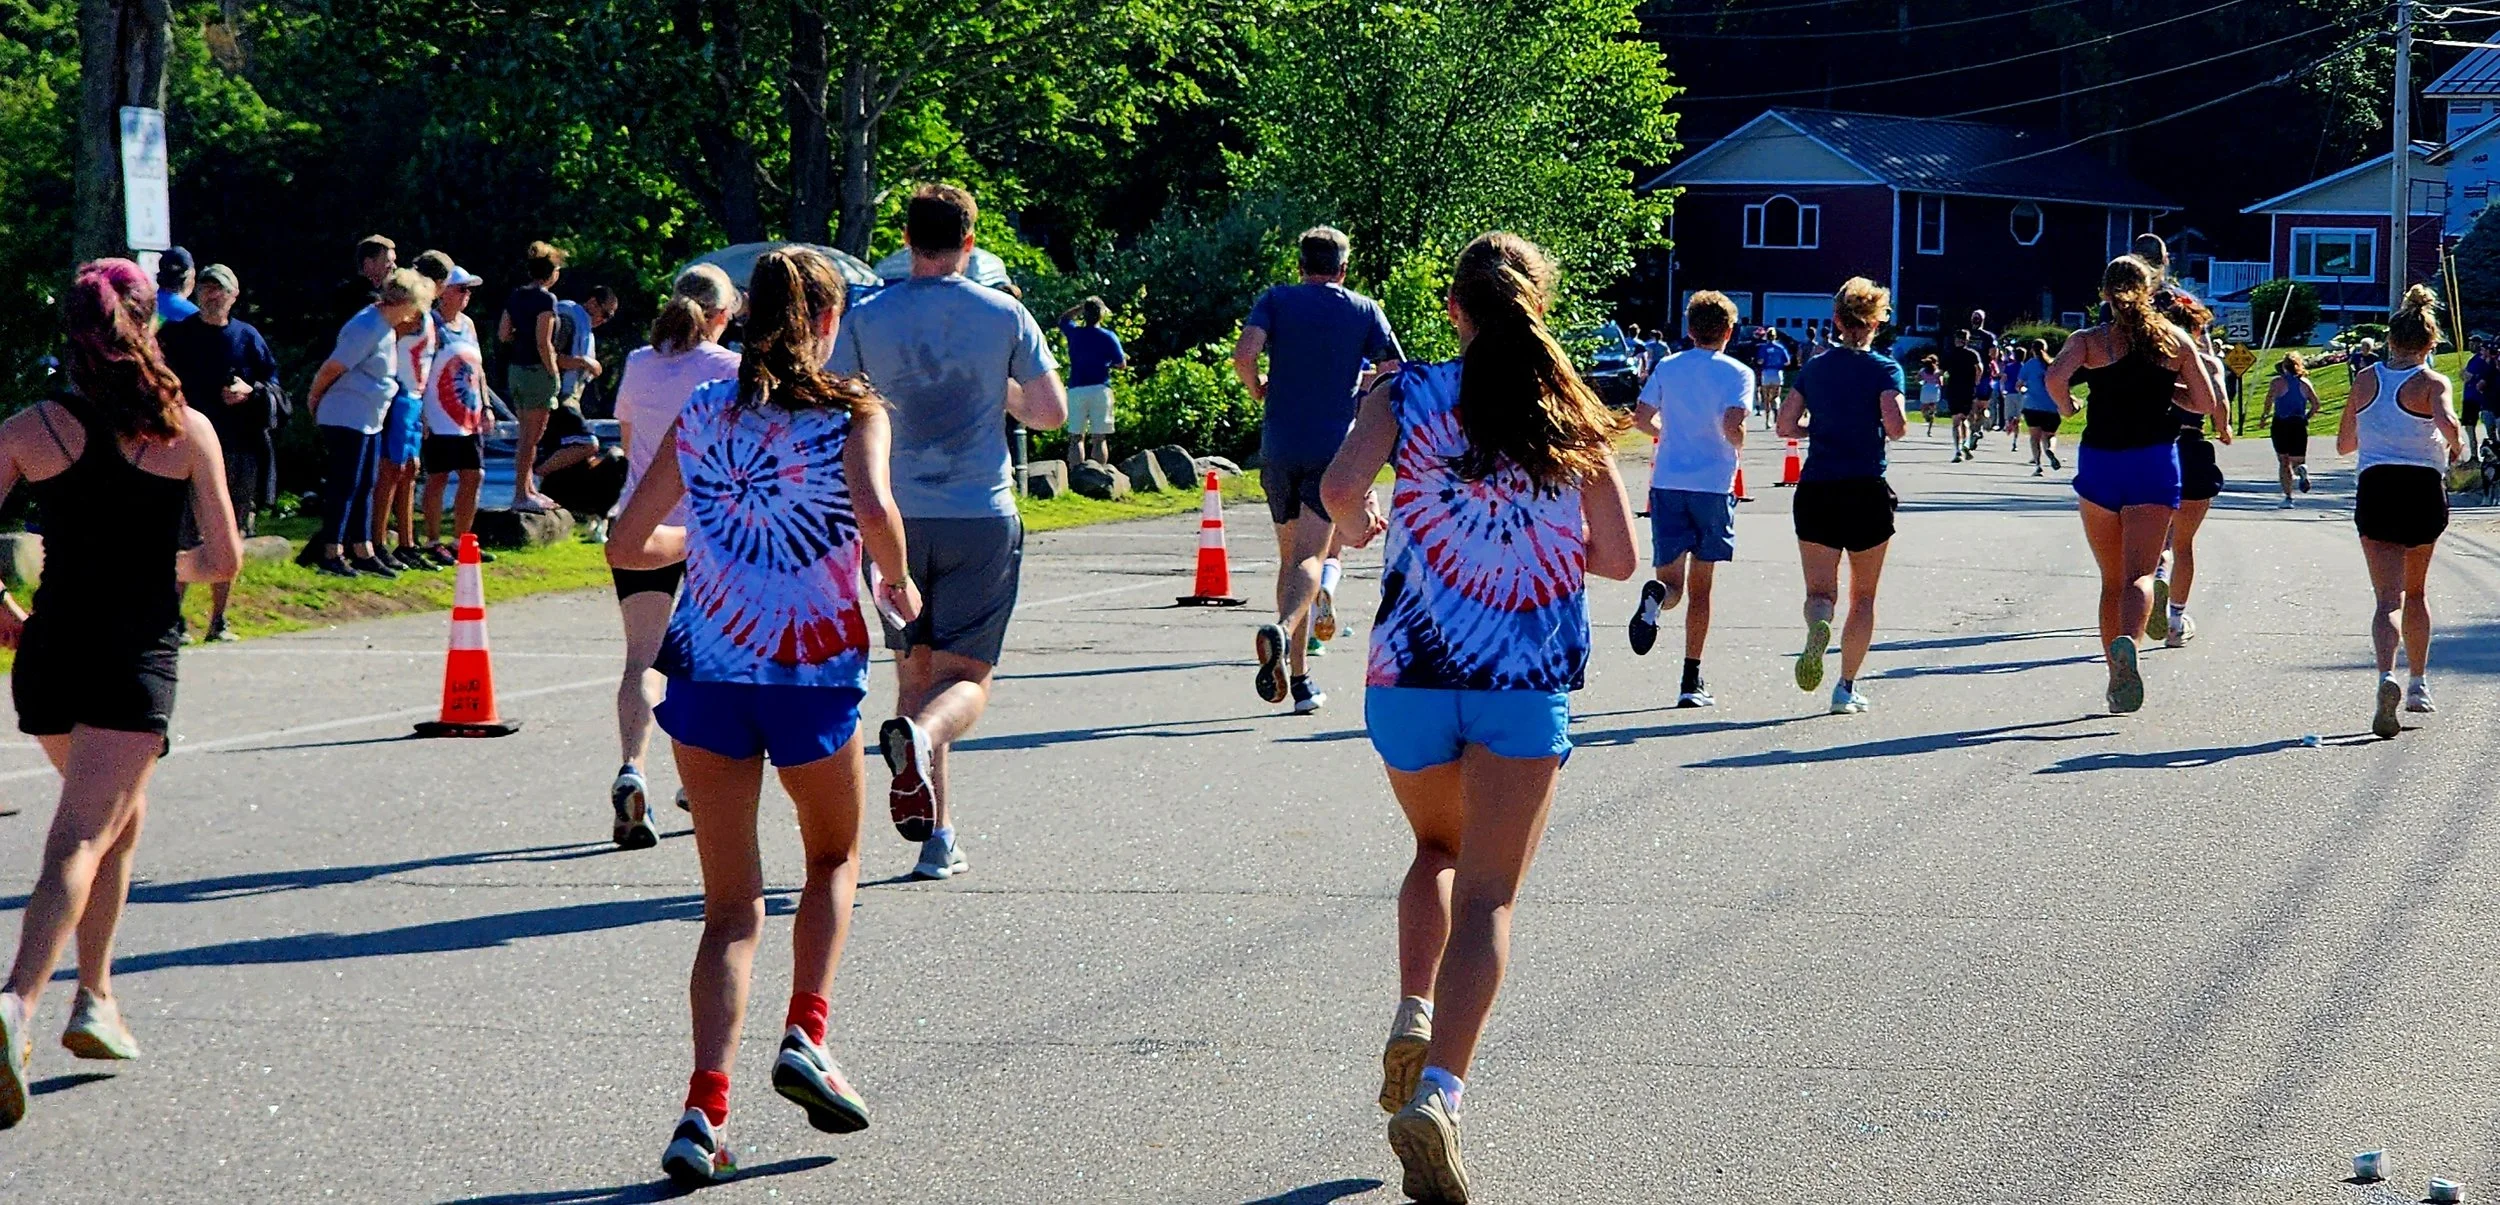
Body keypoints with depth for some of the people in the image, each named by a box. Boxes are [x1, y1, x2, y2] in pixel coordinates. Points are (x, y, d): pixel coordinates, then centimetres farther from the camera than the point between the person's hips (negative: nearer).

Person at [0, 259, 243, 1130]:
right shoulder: (187, 430, -3)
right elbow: (224, 558, 1)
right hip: (138, 658, -3)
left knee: (118, 820, 25)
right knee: (82, 839, -8)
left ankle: (97, 998, 25)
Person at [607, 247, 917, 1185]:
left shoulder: (700, 413, 8)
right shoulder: (852, 411, -2)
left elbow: (627, 546, 9)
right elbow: (874, 509, -22)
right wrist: (898, 584, -3)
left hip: (707, 674, 2)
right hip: (816, 673, -2)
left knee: (732, 904, 8)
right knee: (834, 860, 25)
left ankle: (704, 1108, -8)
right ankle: (805, 1034, 5)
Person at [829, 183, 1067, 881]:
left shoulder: (867, 320, 1)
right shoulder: (1004, 315, -1)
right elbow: (1052, 413, 2)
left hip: (895, 517, 2)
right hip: (982, 518, -1)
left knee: (914, 671, 13)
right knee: (966, 677, 1)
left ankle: (938, 836, 9)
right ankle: (918, 736, -34)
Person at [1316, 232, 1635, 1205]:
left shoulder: (1408, 394, 0)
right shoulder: (1570, 414, 4)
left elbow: (1339, 486, -16)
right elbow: (1618, 556, 4)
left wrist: (1360, 526, 7)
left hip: (1411, 670, 1)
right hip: (1532, 678, -1)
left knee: (1436, 849, 27)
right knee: (1487, 895, -2)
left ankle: (1413, 1014, 5)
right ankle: (1439, 1089, -22)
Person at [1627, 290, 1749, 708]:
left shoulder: (1667, 368, 6)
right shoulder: (1737, 374, -3)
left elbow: (1641, 419, 5)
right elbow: (1732, 427, -16)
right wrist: (1737, 446, 6)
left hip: (1667, 484, 2)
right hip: (1713, 485, -2)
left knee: (1671, 582, 5)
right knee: (1700, 588, 8)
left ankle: (1655, 595, -33)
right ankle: (1691, 681, 8)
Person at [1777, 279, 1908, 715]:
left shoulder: (1814, 367, 7)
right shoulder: (1884, 368, -4)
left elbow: (1786, 426, 6)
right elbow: (1895, 426, -17)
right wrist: (1898, 425, 6)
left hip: (1815, 491, 2)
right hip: (1866, 492, -2)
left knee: (1820, 591, 1)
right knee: (1863, 595, 13)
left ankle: (1817, 628, -35)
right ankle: (1846, 688, 11)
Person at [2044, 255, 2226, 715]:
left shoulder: (2089, 341, 0)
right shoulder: (2175, 340, 5)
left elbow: (2055, 378, -19)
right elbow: (2207, 404, 7)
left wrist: (2066, 407, 1)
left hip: (2099, 461, 0)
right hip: (2155, 461, 0)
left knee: (2112, 579, 13)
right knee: (2139, 574, -10)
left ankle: (2117, 677, 17)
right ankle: (2128, 642, -40)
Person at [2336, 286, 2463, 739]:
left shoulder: (2365, 379, 7)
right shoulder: (2432, 382, -3)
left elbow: (2343, 445, 15)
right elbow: (2447, 423, -24)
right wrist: (2456, 445, -3)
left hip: (2373, 488, 1)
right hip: (2424, 489, -1)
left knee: (2388, 596, -5)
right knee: (2416, 591, 21)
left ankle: (2387, 676, -31)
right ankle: (2419, 685, 28)